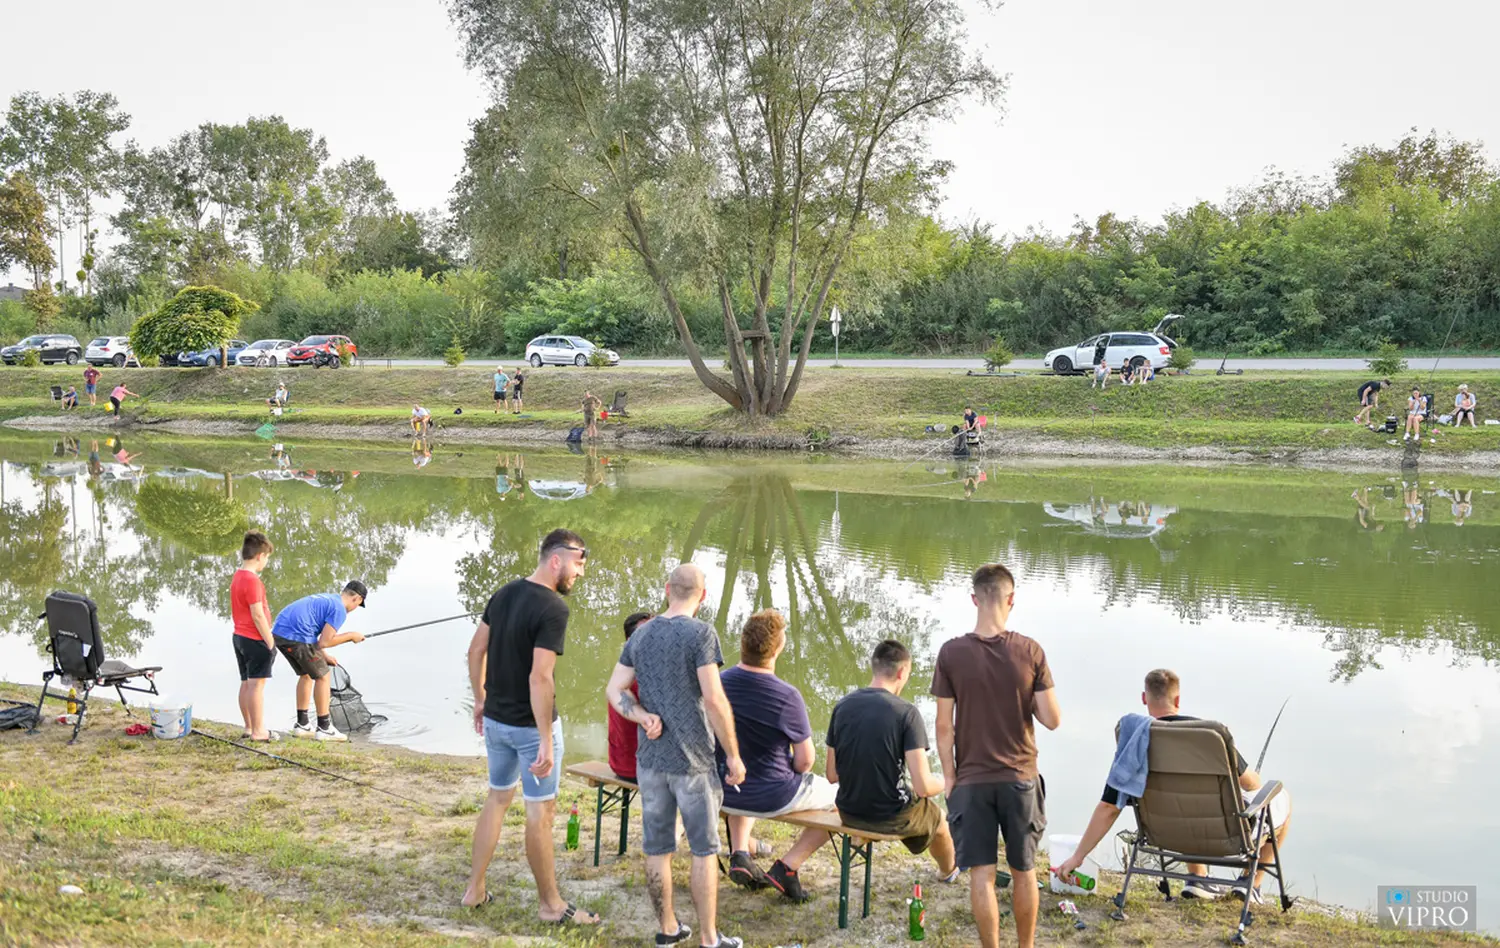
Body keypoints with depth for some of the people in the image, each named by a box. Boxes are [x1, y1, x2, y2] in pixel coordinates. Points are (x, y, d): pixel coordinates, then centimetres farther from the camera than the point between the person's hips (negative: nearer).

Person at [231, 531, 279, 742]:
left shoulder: (237, 577, 11)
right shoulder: (252, 580, -19)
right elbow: (258, 615, -21)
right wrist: (271, 642, -15)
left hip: (240, 637, 10)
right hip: (256, 640, -10)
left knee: (246, 683, 13)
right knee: (257, 685, -5)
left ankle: (249, 727, 21)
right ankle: (258, 732, -2)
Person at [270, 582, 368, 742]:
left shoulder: (324, 598, 26)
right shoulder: (340, 610, -2)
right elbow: (324, 642, -8)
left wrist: (324, 655, 26)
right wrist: (350, 636, 5)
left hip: (279, 633, 9)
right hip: (296, 637, -9)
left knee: (306, 675, 23)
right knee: (322, 677, 5)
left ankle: (302, 725, 26)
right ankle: (324, 728, 10)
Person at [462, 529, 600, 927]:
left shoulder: (504, 593, 3)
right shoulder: (554, 608, -22)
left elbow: (476, 651, 9)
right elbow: (540, 678, -27)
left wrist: (480, 700, 20)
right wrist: (546, 742, -24)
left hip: (496, 720, 8)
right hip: (531, 725, -8)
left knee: (498, 798, 21)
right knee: (540, 811, 4)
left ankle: (475, 888, 27)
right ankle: (550, 903, 15)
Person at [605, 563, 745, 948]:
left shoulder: (640, 635, 7)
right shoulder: (700, 633, -12)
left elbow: (614, 691, 7)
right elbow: (714, 700, -17)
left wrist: (644, 717, -8)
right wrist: (733, 756, -10)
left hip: (650, 756, 5)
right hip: (692, 758, -5)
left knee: (658, 847, 12)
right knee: (704, 849, 5)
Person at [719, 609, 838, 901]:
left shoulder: (719, 682, -11)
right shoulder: (787, 697, -25)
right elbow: (805, 761, -16)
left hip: (726, 790, 5)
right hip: (773, 798, -5)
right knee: (843, 798, 16)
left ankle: (739, 852, 21)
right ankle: (787, 867, 8)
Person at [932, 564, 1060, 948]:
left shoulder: (951, 653, -10)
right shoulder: (1030, 651, -9)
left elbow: (944, 726, -7)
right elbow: (1052, 720, -7)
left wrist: (950, 778, 3)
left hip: (971, 781, -1)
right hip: (1020, 778, 1)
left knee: (981, 874, 6)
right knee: (1024, 871, 16)